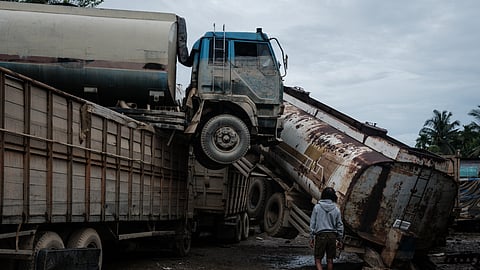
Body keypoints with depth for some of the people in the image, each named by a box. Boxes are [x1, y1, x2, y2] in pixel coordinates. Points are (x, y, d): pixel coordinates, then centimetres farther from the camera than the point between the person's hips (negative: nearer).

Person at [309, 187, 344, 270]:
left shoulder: (317, 207, -3)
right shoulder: (336, 209, 2)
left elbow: (312, 223, -2)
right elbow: (340, 225, 5)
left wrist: (311, 237, 4)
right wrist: (339, 240, 13)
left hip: (320, 235, -2)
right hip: (332, 236, 2)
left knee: (318, 260, 1)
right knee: (330, 260, 12)